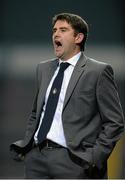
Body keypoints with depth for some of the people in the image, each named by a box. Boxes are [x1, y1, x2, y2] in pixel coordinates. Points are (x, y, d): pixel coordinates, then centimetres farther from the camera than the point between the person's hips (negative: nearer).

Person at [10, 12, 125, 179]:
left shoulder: (98, 71, -3)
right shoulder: (43, 68, 15)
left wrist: (95, 157, -13)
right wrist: (26, 144, 8)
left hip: (71, 159, -5)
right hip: (35, 156, 5)